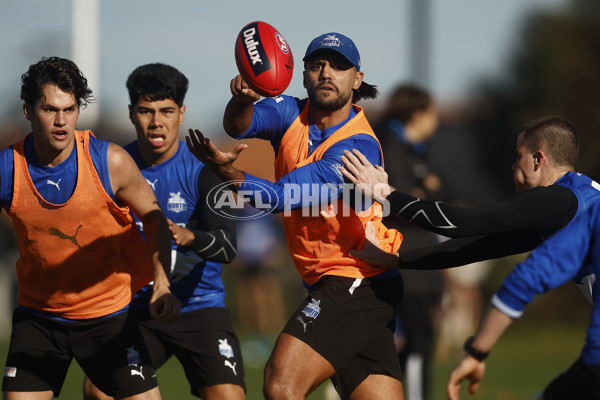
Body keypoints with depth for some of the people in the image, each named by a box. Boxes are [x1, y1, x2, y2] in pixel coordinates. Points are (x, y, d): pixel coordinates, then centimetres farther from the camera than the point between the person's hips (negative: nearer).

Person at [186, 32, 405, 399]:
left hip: (357, 282, -8)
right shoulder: (292, 115, 6)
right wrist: (242, 100, -37)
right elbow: (240, 126, -14)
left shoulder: (359, 146, -16)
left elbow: (283, 196, -25)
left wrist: (230, 172, -42)